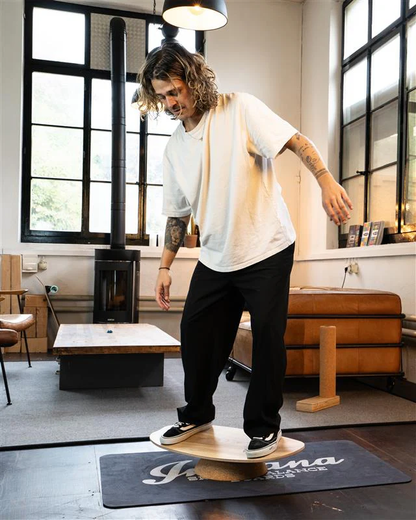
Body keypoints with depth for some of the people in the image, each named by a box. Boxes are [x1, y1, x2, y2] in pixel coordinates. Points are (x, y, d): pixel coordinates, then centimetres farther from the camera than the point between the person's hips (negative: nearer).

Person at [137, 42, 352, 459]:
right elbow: (177, 213, 14)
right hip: (215, 258, 6)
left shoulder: (239, 109, -7)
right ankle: (197, 415, 29)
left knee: (267, 339, -1)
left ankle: (263, 425, 18)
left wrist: (325, 180, -31)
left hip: (267, 251, -5)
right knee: (195, 332, 8)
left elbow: (296, 141, -14)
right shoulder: (174, 147, 9)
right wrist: (165, 267, 11)